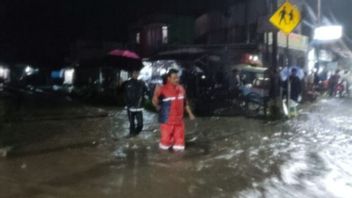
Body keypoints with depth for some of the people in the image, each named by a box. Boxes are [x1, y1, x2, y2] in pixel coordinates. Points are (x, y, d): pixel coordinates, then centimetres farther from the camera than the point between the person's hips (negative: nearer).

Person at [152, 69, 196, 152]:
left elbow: (185, 103, 16)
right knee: (166, 138, 4)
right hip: (167, 120, -5)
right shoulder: (163, 89, -14)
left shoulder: (181, 89, 4)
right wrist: (156, 94, -34)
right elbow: (155, 102, -16)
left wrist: (190, 113, 19)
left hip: (179, 120, 5)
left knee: (179, 138, 13)